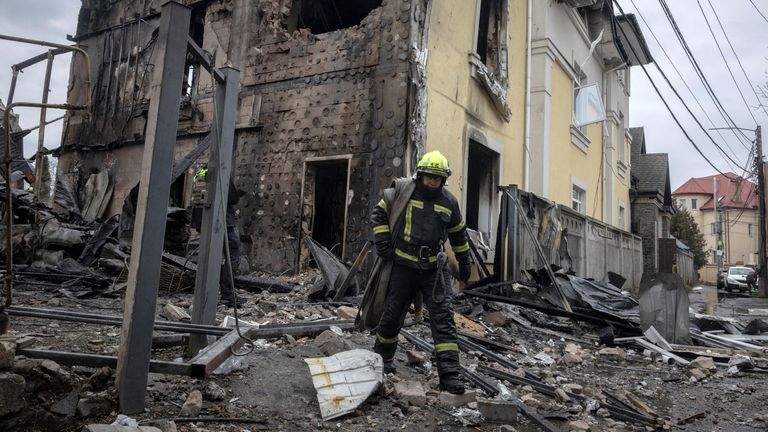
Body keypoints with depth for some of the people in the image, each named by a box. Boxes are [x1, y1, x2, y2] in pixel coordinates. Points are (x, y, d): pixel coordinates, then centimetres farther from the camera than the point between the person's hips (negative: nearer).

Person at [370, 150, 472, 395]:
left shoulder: (449, 202, 5)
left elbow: (458, 234, 18)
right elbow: (379, 214, 6)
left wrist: (464, 263, 22)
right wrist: (382, 242, -4)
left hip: (433, 268, 2)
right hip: (403, 266, -2)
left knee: (443, 319, -5)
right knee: (392, 315, 8)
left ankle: (449, 374, -2)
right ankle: (382, 357, 33)